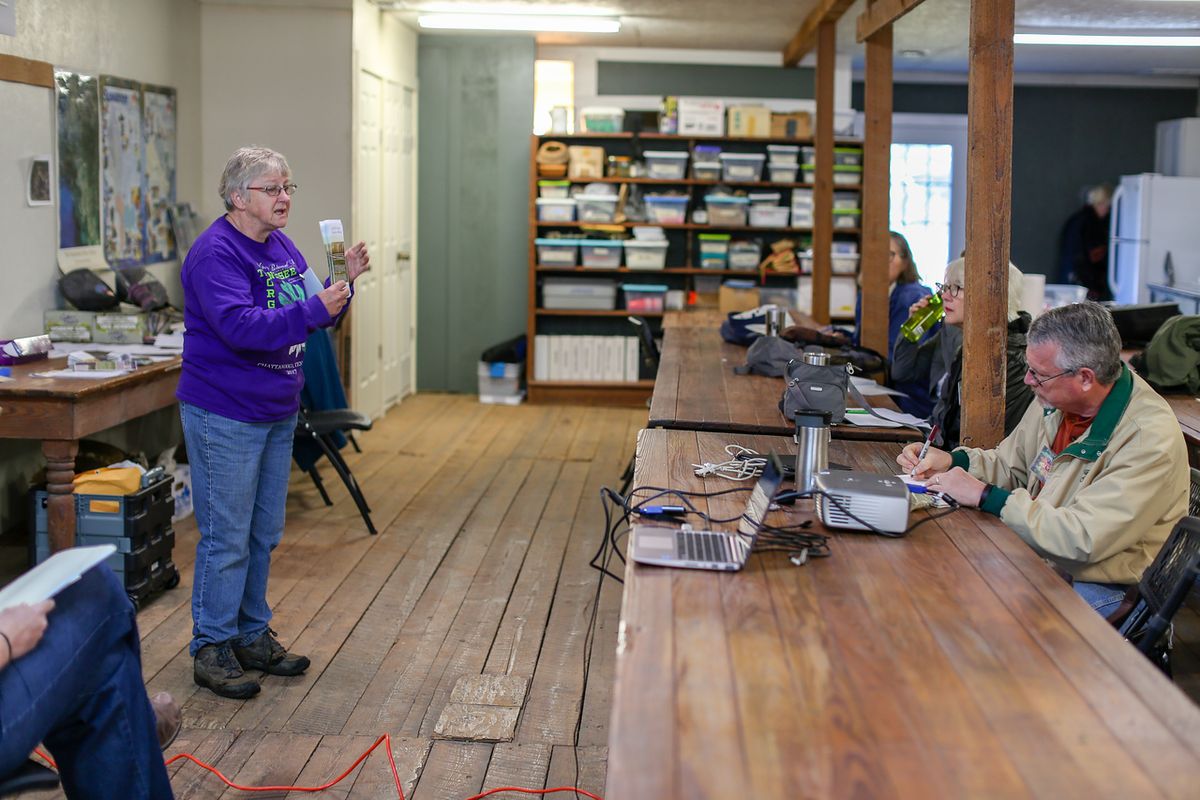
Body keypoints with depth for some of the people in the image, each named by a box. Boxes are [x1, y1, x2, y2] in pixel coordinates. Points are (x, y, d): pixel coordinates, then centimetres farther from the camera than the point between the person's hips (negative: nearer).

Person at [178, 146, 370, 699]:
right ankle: (211, 648, 10)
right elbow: (239, 325, -29)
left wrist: (344, 283, 0)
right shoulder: (216, 253, -17)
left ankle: (252, 636, 29)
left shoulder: (282, 248, 11)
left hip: (277, 414, 9)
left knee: (263, 534, 16)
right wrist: (313, 309, -32)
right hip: (225, 417, -9)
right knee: (227, 538, -2)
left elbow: (313, 313, 18)